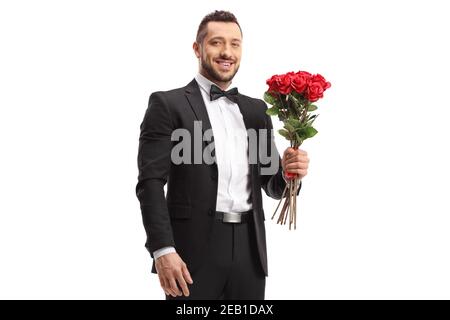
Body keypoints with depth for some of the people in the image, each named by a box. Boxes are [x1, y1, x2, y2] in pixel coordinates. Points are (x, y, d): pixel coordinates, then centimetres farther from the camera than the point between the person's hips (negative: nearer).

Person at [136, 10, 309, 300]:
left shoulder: (256, 110, 15)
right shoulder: (168, 104, 1)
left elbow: (272, 185, 17)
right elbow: (151, 182, -7)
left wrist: (288, 172, -6)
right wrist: (162, 250, -17)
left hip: (249, 250, 5)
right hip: (194, 250, -4)